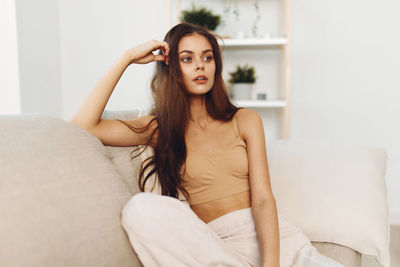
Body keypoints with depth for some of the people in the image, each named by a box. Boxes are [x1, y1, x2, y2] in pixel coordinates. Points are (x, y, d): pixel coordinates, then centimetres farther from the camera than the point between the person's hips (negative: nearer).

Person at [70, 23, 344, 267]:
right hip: (211, 244, 2)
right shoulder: (159, 128, 9)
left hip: (272, 235, -1)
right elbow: (82, 126, -3)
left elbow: (263, 198, 0)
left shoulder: (245, 120, 10)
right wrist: (127, 59, 0)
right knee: (141, 207, -29)